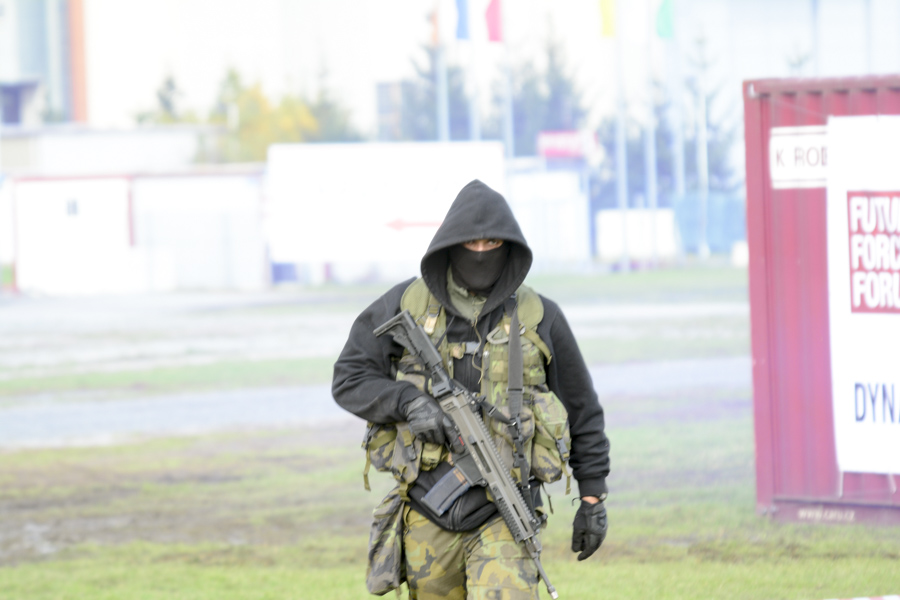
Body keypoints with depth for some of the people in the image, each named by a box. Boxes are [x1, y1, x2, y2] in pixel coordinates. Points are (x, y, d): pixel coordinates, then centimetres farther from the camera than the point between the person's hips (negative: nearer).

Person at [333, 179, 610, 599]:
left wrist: (592, 498, 9)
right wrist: (408, 402, -16)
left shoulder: (538, 317, 1)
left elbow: (582, 410, 9)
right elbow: (349, 380, 3)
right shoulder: (406, 305, 2)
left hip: (503, 515, -2)